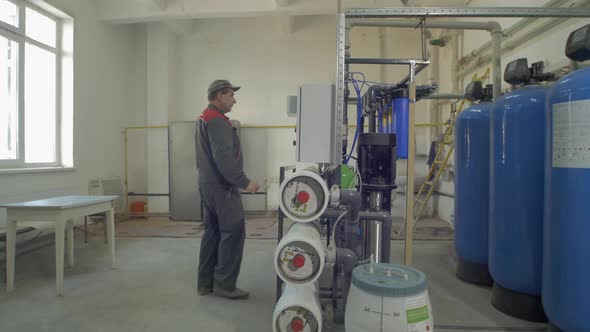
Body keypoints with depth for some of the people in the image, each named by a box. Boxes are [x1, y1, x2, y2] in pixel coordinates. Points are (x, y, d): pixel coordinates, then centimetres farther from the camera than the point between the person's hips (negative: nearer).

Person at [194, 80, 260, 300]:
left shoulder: (203, 118, 17)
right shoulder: (218, 121, -16)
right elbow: (224, 158, -26)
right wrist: (244, 182, -22)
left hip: (207, 185, 11)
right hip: (222, 187, -11)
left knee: (212, 232, 14)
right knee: (233, 233, -4)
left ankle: (205, 283, 21)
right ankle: (225, 285, 3)